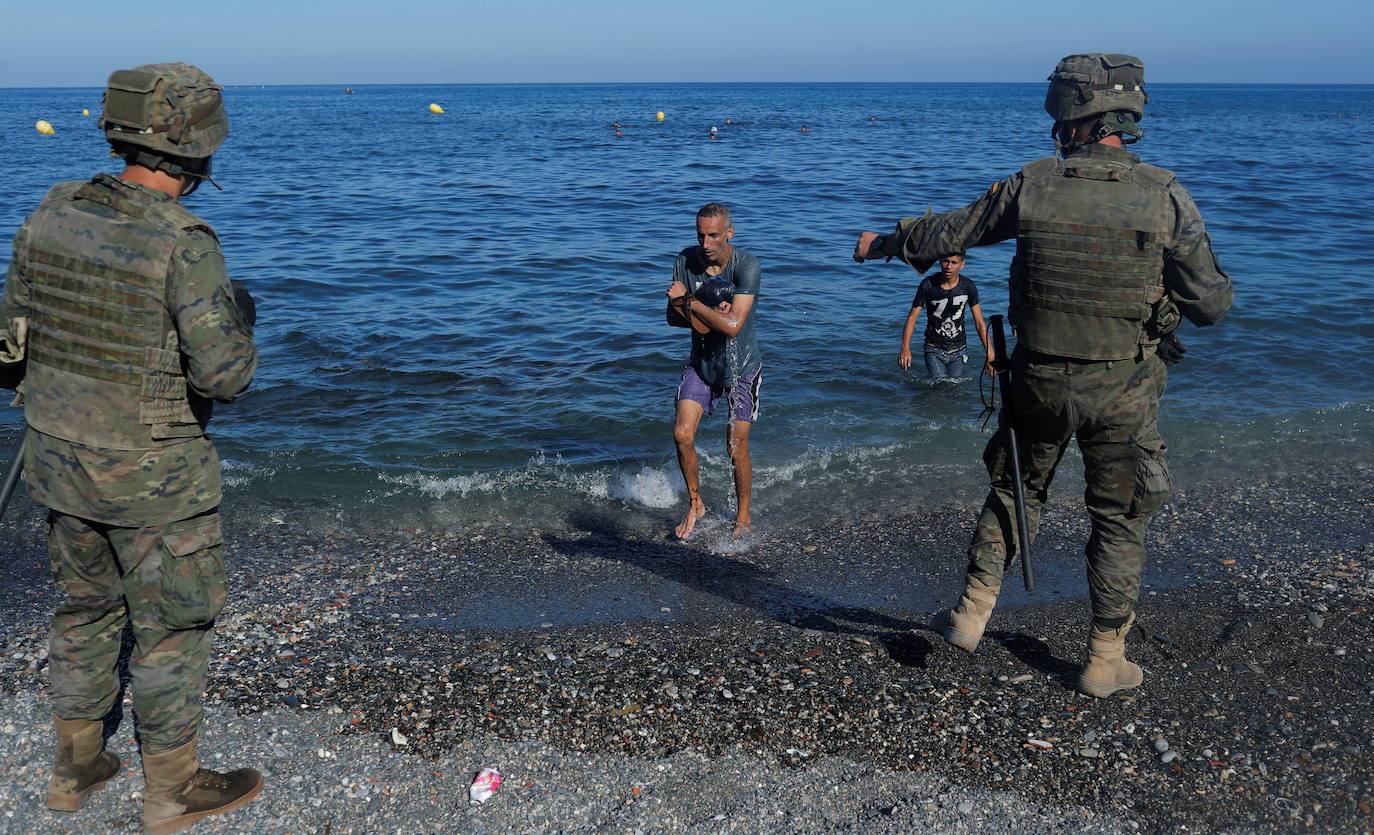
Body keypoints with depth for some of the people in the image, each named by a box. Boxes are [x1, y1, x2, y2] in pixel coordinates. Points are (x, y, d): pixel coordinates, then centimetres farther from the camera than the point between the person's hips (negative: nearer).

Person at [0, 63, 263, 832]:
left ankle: (76, 767, 37)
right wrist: (239, 316, -3)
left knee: (89, 609, 24)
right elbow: (225, 375, -23)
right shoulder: (184, 243, -24)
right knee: (173, 625, 10)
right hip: (155, 475, -7)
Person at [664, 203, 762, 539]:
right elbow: (673, 316, -4)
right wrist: (711, 315, -21)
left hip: (741, 366, -4)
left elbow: (733, 325, -30)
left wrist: (688, 300, -23)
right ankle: (695, 503, 16)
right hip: (701, 363, 4)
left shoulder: (746, 265, -22)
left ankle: (743, 517, 23)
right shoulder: (686, 260, -8)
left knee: (736, 447, 2)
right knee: (682, 434, -7)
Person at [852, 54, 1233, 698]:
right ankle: (1105, 660, 21)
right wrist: (1217, 289, 16)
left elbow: (948, 233, 6)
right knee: (1119, 519, 14)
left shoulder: (1029, 186, -7)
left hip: (1039, 380, 1)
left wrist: (883, 244, 24)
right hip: (1123, 390, -1)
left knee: (1014, 493, 23)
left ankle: (973, 611, 28)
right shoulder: (1166, 197, -11)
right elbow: (1209, 304, -9)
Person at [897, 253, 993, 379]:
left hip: (958, 351, 2)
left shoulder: (968, 287, -7)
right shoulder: (928, 285, -11)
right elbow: (912, 317, -9)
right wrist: (905, 348, -23)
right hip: (934, 350, -2)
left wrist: (990, 354, -10)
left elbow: (980, 323, -3)